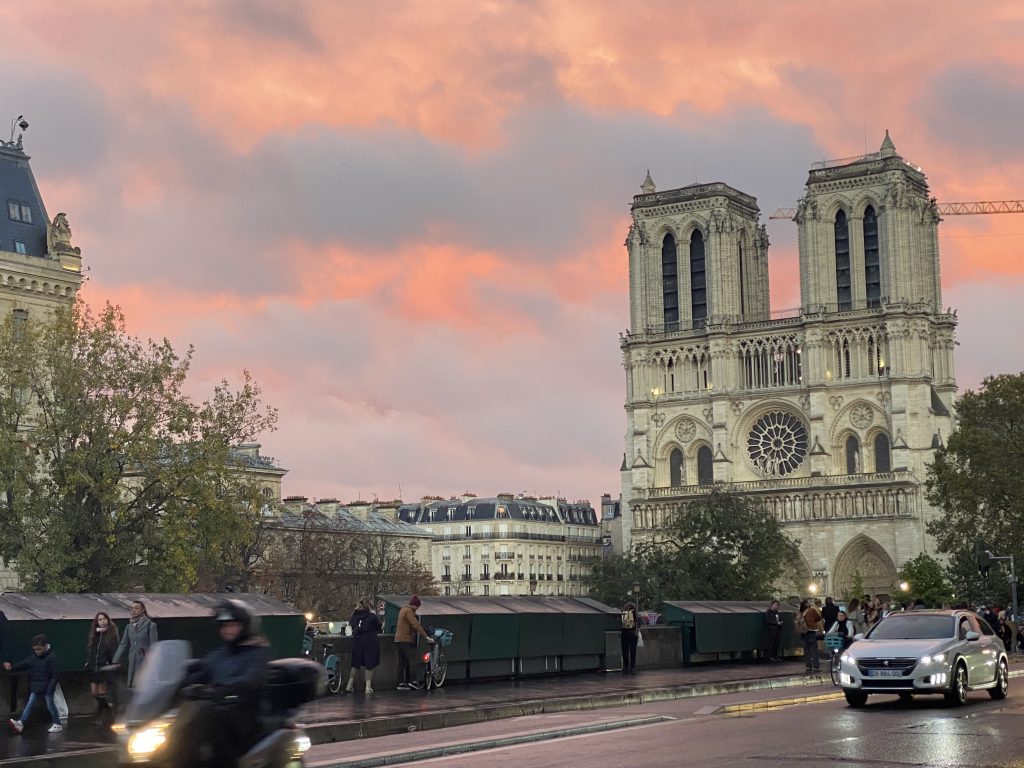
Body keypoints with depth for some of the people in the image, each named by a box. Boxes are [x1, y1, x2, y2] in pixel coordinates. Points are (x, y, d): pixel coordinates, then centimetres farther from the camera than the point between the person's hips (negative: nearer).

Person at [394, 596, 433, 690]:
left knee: (402, 663, 9)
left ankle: (402, 683, 9)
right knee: (413, 660, -9)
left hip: (399, 639, 10)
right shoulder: (409, 611, -14)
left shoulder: (403, 610, 18)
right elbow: (416, 625, -23)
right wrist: (426, 637, -25)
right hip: (406, 640, -10)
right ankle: (413, 680, -15)